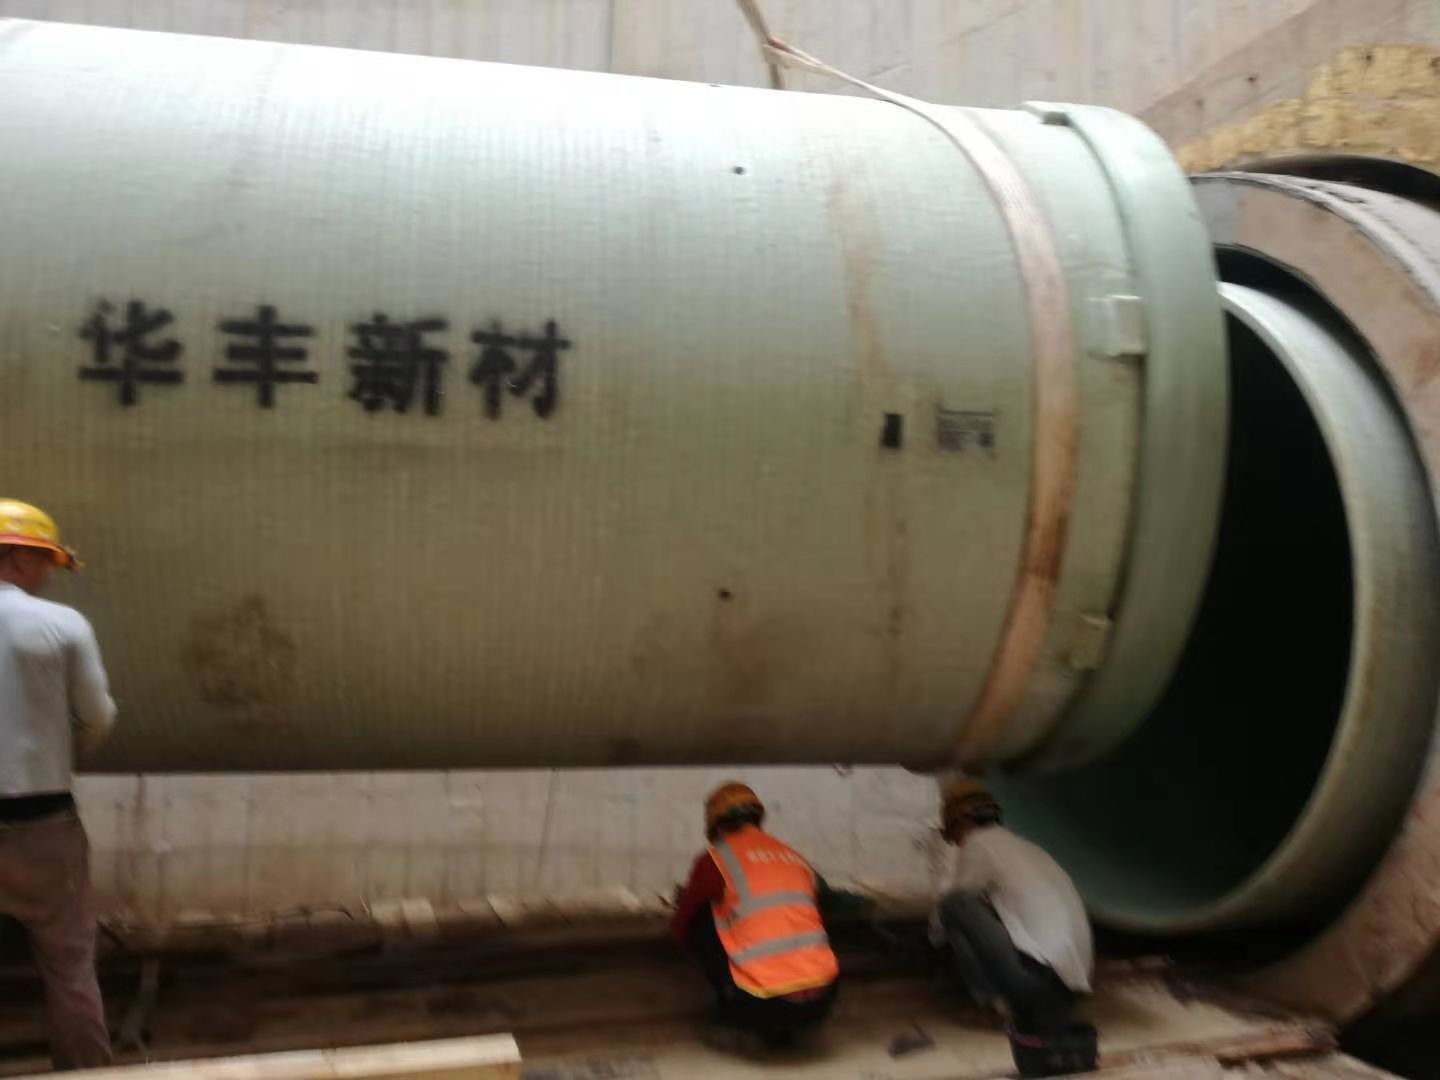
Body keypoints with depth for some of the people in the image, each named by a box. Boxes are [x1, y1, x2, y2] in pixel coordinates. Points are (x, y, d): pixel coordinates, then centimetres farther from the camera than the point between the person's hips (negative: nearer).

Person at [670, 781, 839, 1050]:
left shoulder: (714, 860, 4)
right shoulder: (795, 858, 17)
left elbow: (681, 927, 18)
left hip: (764, 1007, -4)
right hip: (822, 1002, 4)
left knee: (703, 915, 13)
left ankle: (740, 1025, 15)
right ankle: (782, 1029, 17)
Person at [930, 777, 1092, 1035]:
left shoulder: (980, 843, -2)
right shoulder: (1019, 844, 21)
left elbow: (948, 904, 6)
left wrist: (938, 936, 26)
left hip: (1036, 973, -8)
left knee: (955, 904, -7)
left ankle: (997, 1002, -3)